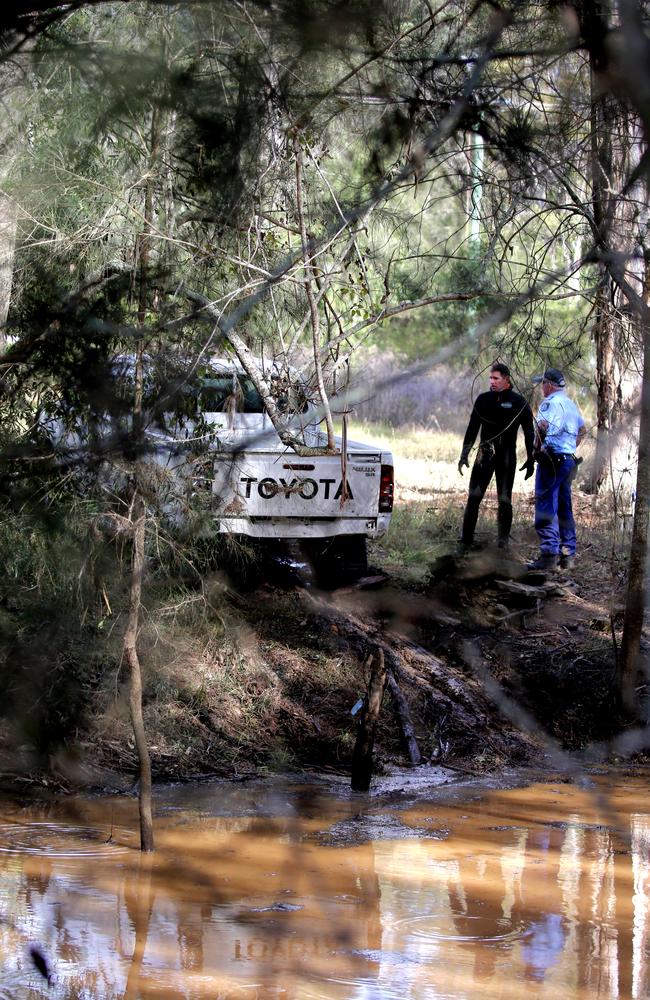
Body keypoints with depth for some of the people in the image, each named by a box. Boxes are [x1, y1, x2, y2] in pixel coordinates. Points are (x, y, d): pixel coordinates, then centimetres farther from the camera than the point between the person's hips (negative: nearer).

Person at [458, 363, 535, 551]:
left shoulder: (518, 402, 0)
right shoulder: (483, 399, 8)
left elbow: (529, 432, 4)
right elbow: (472, 428, 13)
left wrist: (531, 460, 1)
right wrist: (464, 455, 8)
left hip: (507, 456, -2)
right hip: (485, 454, 2)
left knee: (504, 500, 1)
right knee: (473, 498, -4)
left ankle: (503, 542, 9)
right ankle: (465, 541, 0)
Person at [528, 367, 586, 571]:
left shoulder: (550, 403, -11)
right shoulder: (571, 404, 18)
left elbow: (543, 425, -27)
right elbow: (582, 430, 30)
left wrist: (538, 447, -14)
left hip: (552, 460, -9)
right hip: (569, 459, 9)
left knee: (546, 508, -9)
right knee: (565, 509, 14)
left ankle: (548, 555, -13)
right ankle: (568, 554, 17)